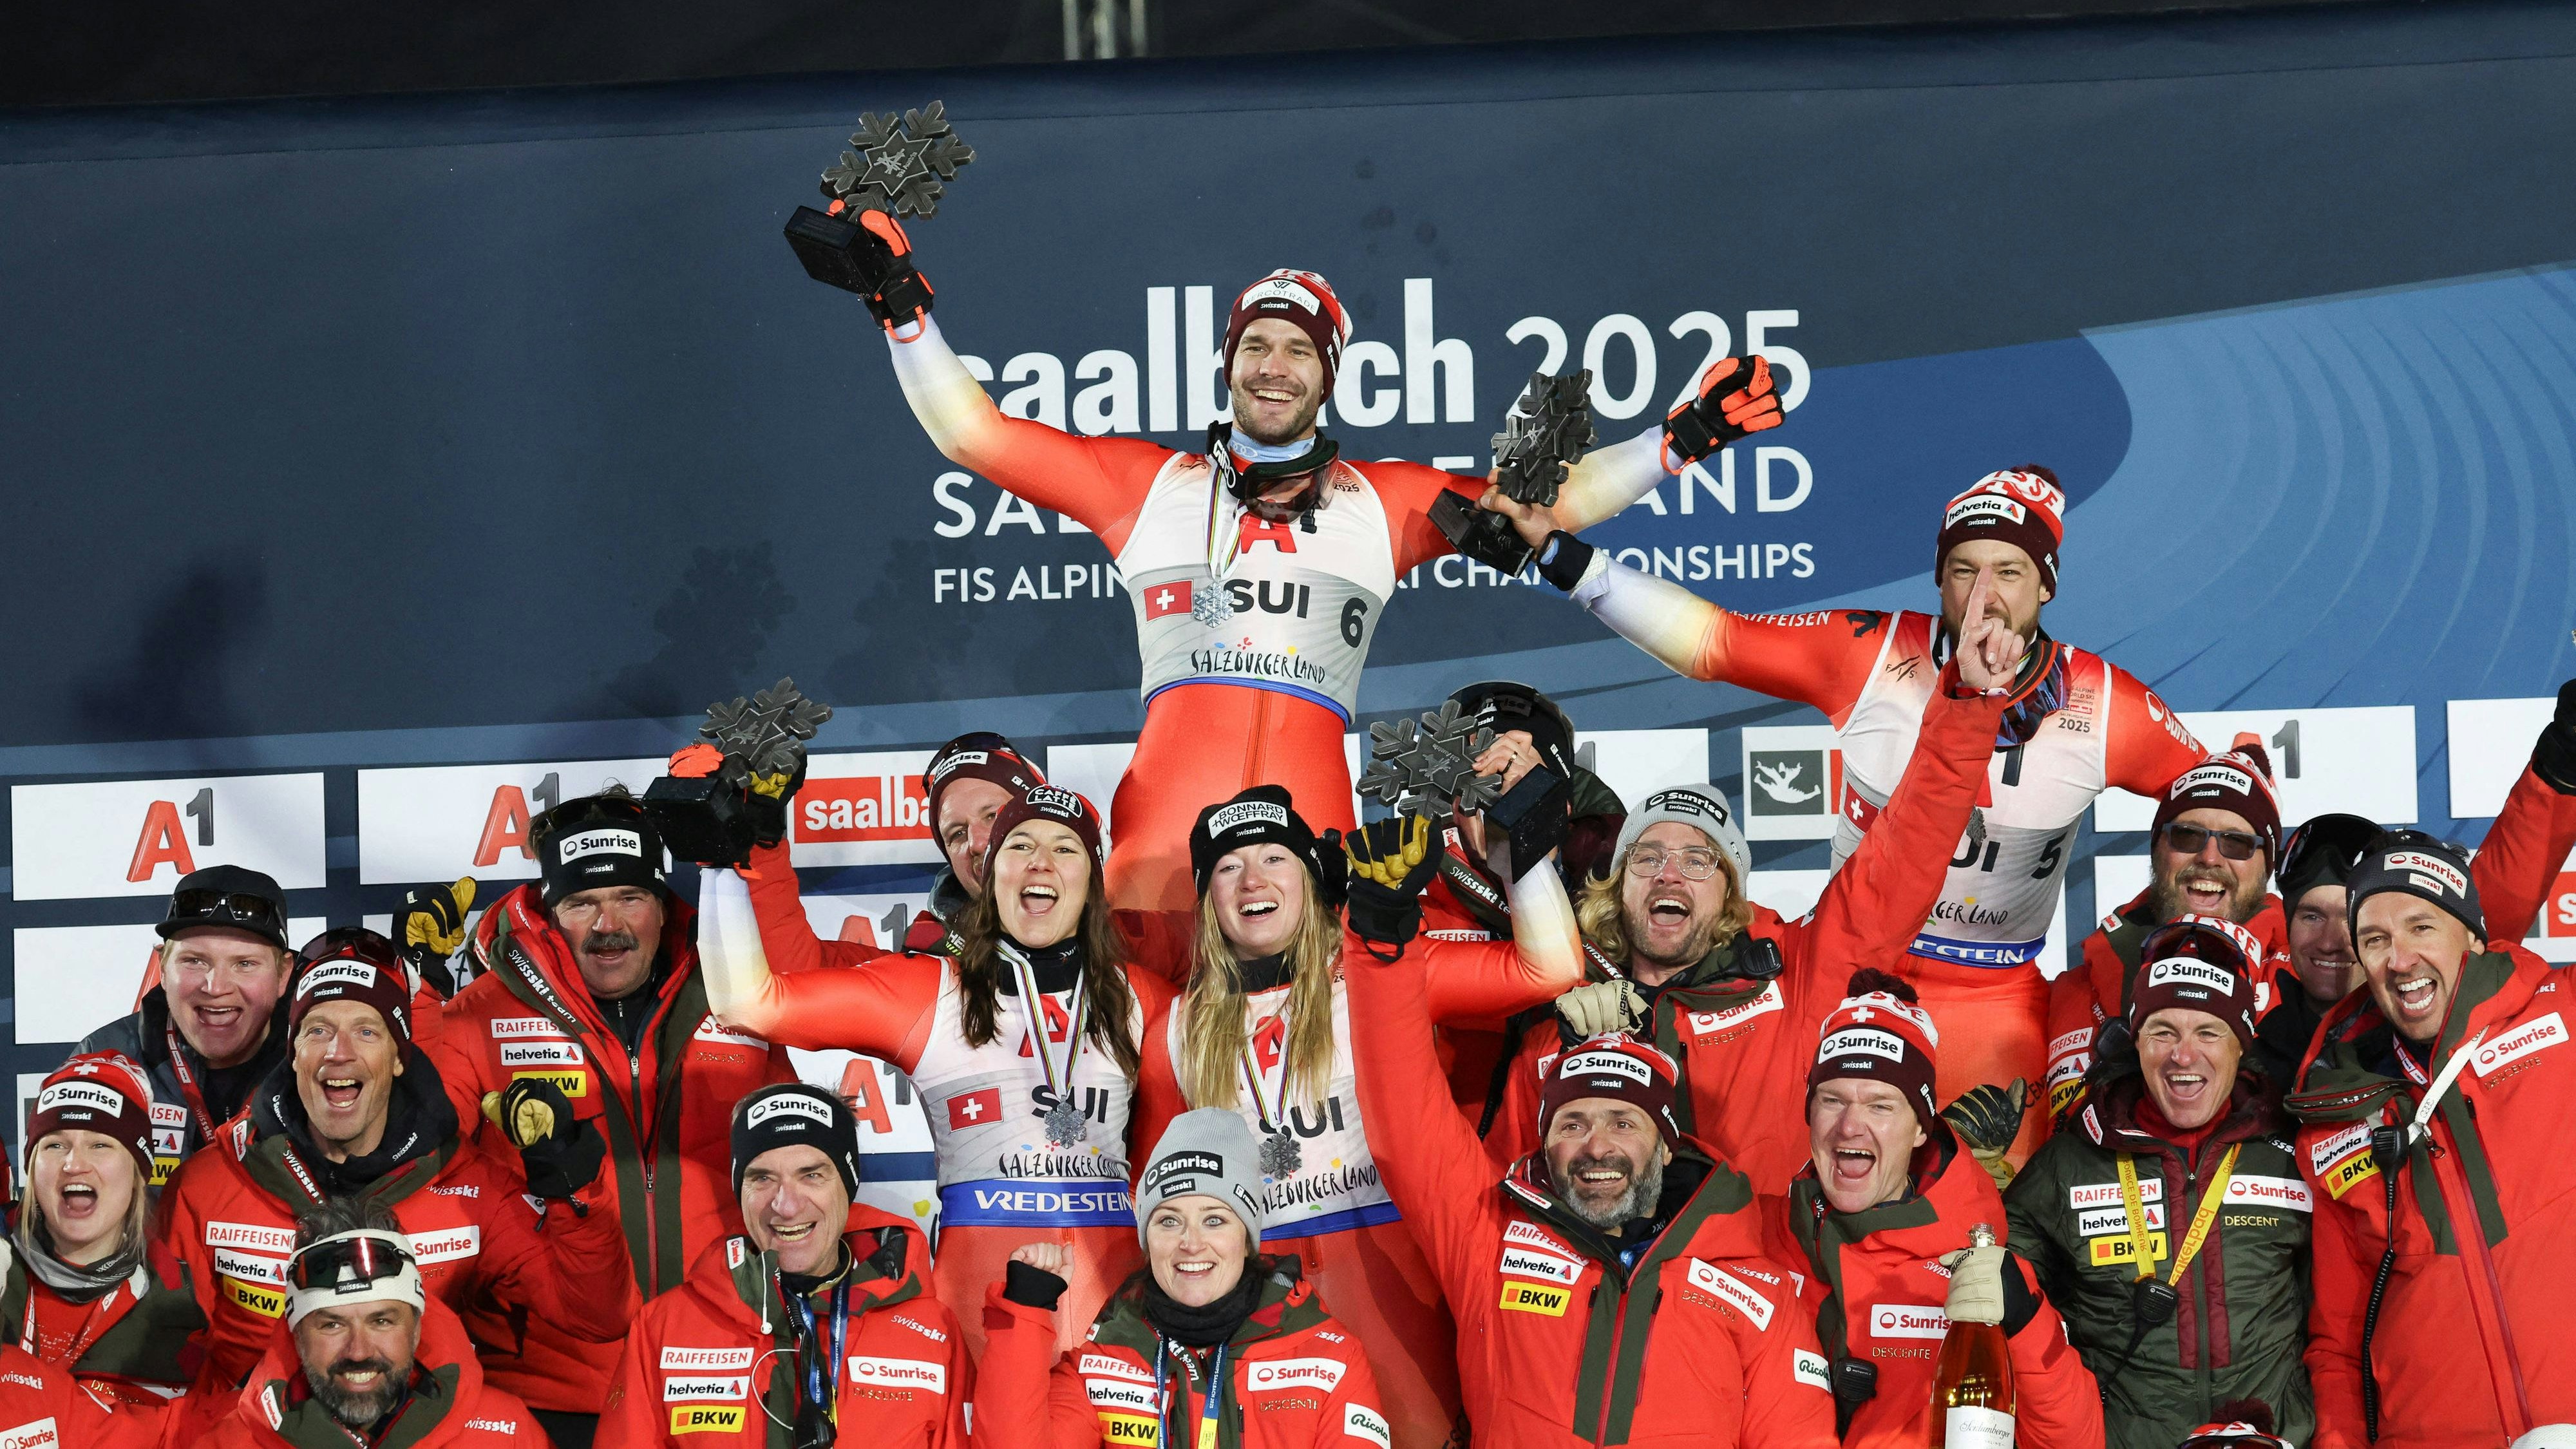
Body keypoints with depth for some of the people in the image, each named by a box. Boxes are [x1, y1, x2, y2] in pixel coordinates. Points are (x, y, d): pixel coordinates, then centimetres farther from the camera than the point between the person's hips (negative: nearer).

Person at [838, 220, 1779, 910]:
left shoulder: (1383, 500, 22)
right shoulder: (1148, 486, 21)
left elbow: (1556, 502, 23)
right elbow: (976, 436, 21)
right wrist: (905, 305, 15)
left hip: (1312, 815, 0)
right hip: (1165, 816, 0)